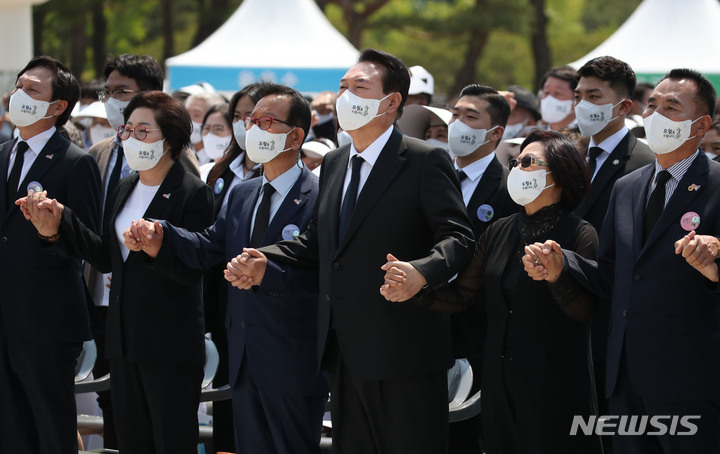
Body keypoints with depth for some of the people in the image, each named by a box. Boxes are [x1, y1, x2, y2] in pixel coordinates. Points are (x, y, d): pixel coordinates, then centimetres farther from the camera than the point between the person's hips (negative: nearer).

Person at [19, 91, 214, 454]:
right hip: (124, 340, 8)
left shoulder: (193, 193, -10)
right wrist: (60, 225, 4)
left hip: (170, 346, -8)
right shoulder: (125, 190, 14)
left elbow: (191, 270, -16)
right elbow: (108, 259, 13)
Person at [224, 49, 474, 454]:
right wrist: (265, 262, 8)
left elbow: (457, 237, -16)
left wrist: (421, 272, -36)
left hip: (403, 351, -8)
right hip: (344, 352, 8)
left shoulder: (426, 162, -8)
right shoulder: (334, 164, 16)